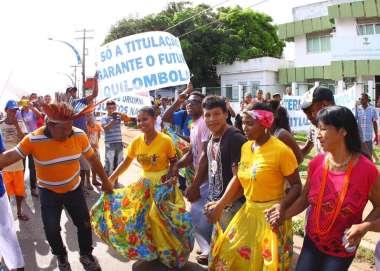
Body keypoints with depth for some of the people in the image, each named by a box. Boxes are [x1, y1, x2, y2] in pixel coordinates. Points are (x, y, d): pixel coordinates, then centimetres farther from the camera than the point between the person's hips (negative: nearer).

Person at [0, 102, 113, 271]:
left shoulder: (79, 135, -20)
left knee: (84, 223, 9)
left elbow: (92, 159, -6)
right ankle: (61, 257, 35)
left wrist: (105, 181, 3)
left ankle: (86, 256, 34)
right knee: (51, 230, 6)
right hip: (49, 192, -1)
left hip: (74, 188, 2)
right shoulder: (33, 140, -26)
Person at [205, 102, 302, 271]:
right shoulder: (245, 147, 3)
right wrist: (220, 204, 0)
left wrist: (282, 205, -28)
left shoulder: (281, 150, -18)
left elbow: (296, 185, -12)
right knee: (229, 255, 15)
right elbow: (240, 180, 7)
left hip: (271, 215, -7)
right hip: (248, 212, 7)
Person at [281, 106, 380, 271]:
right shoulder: (316, 163, -10)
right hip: (312, 242, 3)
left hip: (342, 249, -3)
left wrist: (364, 226, -23)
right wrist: (283, 215, -13)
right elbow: (305, 198, 1)